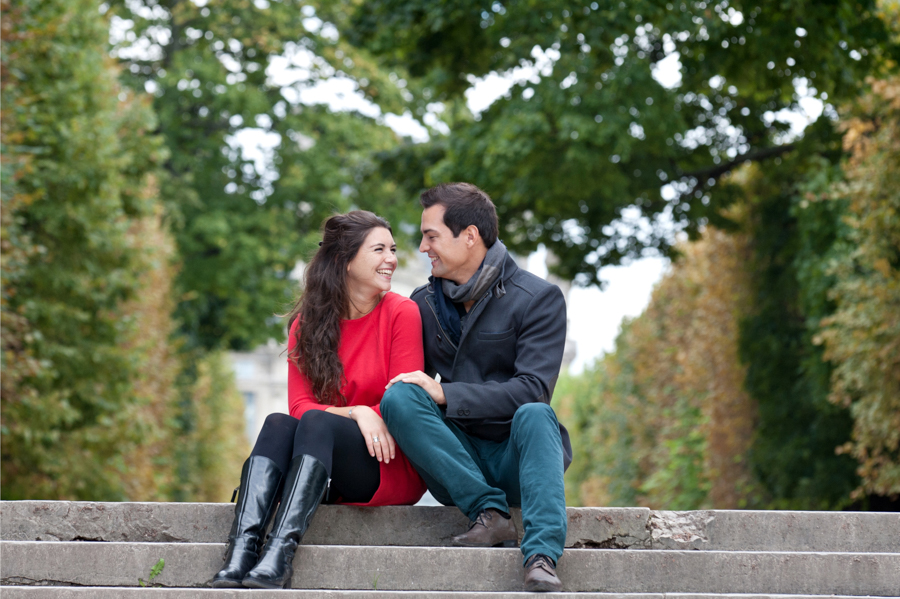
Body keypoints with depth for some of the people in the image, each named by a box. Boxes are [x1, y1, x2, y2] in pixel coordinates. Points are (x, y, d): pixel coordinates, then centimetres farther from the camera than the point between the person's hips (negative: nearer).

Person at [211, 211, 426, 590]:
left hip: (393, 468, -3)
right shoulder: (306, 324, 6)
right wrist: (357, 413, -20)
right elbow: (300, 405, -3)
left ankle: (281, 551, -48)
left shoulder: (402, 313, -4)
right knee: (278, 424, -25)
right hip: (329, 481, 3)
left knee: (316, 422, -29)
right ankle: (242, 549, -43)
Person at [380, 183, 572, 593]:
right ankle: (489, 512, -29)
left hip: (516, 456, -3)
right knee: (399, 398, -23)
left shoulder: (539, 298, -4)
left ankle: (542, 556, -49)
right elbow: (406, 379, 13)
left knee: (535, 414, -36)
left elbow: (532, 389, -15)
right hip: (456, 459, 3)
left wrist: (444, 394, -20)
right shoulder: (424, 304, 12)